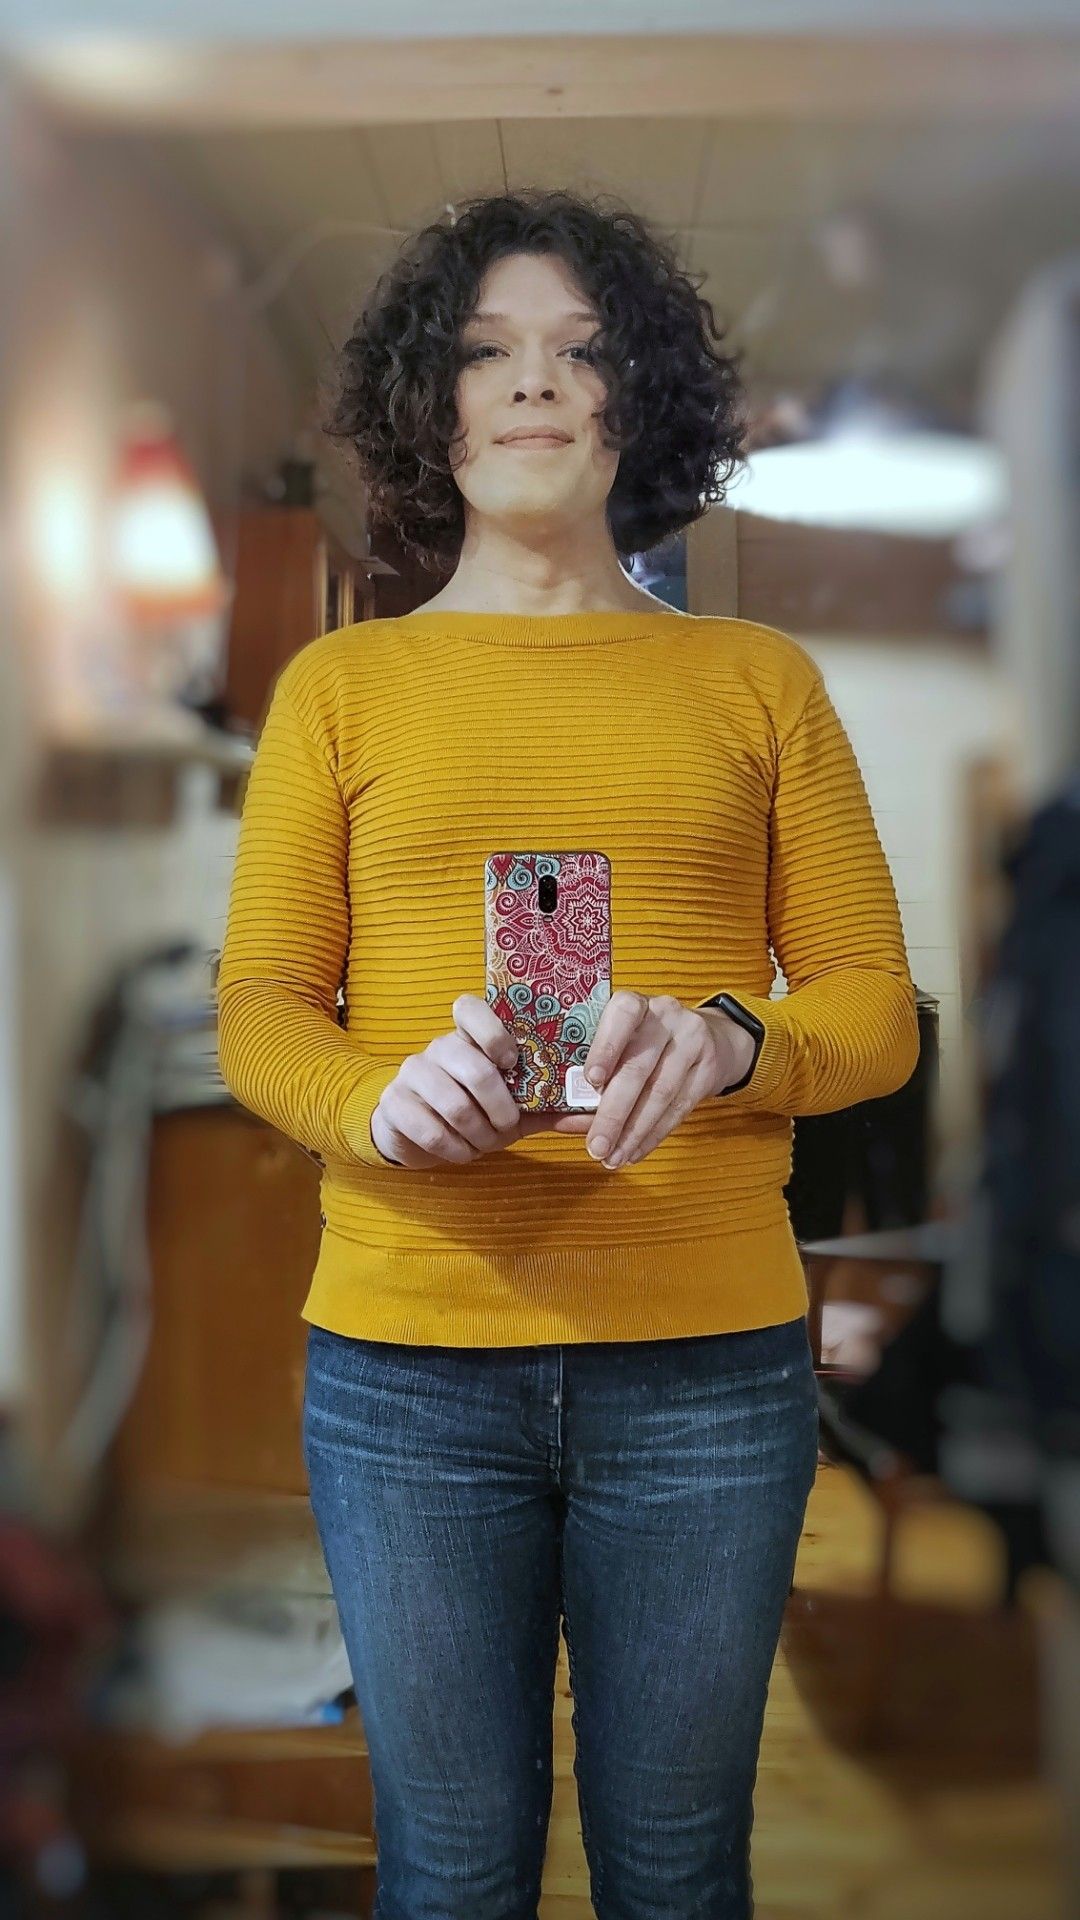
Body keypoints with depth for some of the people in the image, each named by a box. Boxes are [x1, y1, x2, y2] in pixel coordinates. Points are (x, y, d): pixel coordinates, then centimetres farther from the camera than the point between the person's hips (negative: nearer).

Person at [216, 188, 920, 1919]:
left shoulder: (757, 680, 9)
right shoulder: (342, 685, 8)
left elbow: (874, 1000, 5)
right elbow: (256, 1009, 3)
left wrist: (726, 1044, -17)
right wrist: (378, 1097, -19)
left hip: (708, 1357, 1)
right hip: (406, 1355, 0)